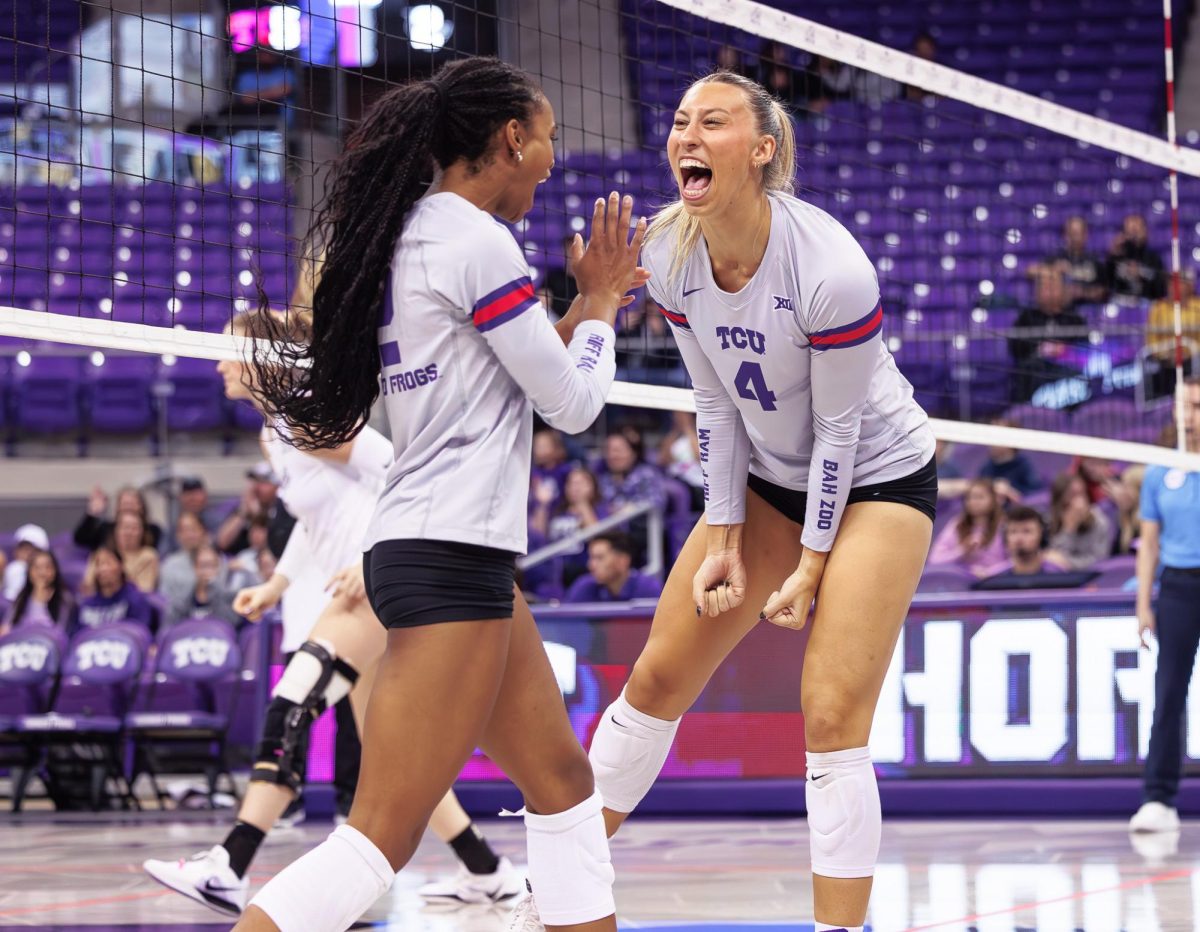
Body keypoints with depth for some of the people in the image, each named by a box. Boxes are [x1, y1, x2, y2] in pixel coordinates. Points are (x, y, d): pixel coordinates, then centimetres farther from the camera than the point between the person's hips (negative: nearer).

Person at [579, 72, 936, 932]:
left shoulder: (831, 269, -29)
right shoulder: (671, 256, -11)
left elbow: (839, 426, -20)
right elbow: (716, 404, -1)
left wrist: (811, 566, -16)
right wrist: (725, 538, -3)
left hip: (879, 478, -6)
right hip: (770, 478, 6)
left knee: (833, 718, -15)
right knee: (659, 677, 6)